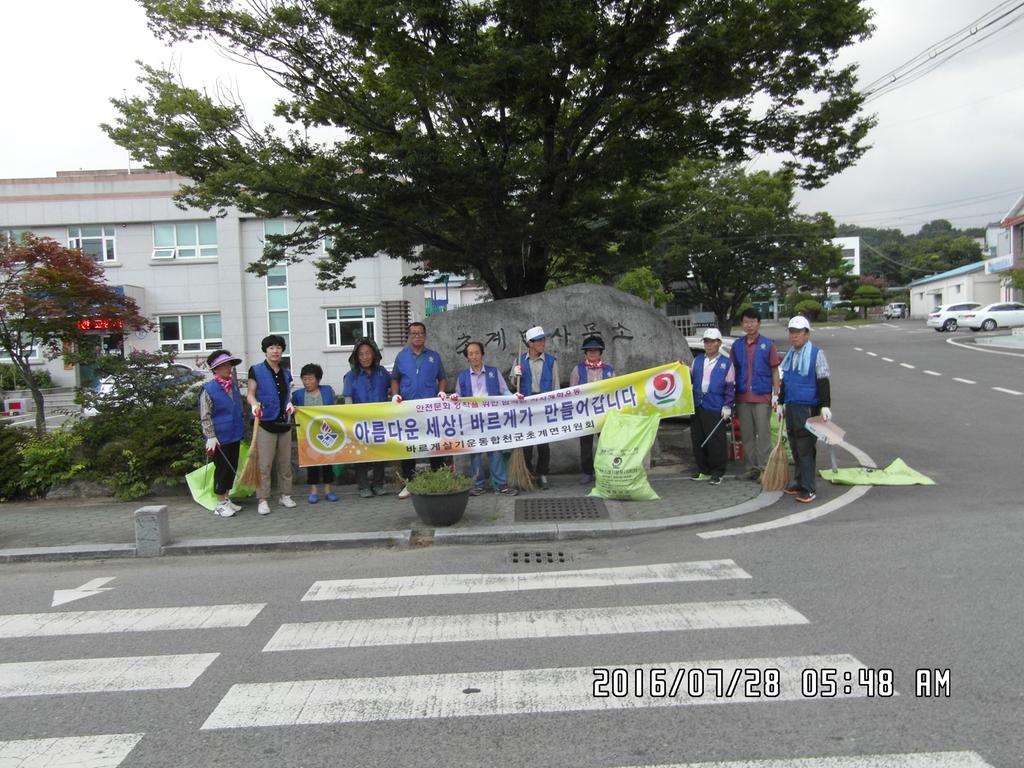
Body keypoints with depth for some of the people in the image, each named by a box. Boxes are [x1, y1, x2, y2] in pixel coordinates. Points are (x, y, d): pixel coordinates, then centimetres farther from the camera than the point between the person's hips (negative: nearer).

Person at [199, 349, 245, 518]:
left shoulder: (234, 385, 8)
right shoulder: (208, 389, -12)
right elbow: (205, 416, -13)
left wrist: (242, 432, 18)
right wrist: (211, 436, -19)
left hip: (234, 436, 7)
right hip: (220, 438, -7)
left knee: (232, 468, 13)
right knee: (222, 469, 1)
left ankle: (226, 499, 26)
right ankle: (221, 504, 12)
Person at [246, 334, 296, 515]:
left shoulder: (286, 373, 12)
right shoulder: (256, 371, -3)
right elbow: (250, 394, -3)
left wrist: (289, 404, 0)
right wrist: (254, 404, -23)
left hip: (284, 423, 5)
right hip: (265, 423, -5)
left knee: (285, 462, 11)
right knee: (264, 464, -6)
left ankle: (285, 495, 21)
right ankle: (263, 500, -1)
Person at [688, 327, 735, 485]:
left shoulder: (726, 363, 2)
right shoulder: (697, 360, 14)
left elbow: (730, 387, -1)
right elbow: (691, 379, 19)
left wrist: (727, 406, -7)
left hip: (715, 408, -5)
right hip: (697, 406, 5)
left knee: (716, 441, -4)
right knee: (697, 439, 8)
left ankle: (717, 472, 8)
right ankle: (703, 470, 20)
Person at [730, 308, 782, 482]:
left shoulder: (768, 344, 1)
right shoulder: (737, 346, 10)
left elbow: (775, 371, 1)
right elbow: (731, 371, 13)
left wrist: (776, 394, -6)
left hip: (762, 397, -4)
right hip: (742, 397, 4)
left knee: (763, 434, -2)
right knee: (746, 435, 8)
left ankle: (764, 468, 4)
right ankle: (751, 467, 17)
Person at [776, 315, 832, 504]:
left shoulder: (816, 353, -5)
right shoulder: (790, 354, 15)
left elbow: (823, 382, -9)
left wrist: (825, 405, -16)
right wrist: (780, 403, 23)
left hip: (808, 408, -7)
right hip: (791, 407, 7)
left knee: (806, 448, -7)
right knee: (795, 447, 11)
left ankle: (808, 488, -4)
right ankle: (799, 482, 21)